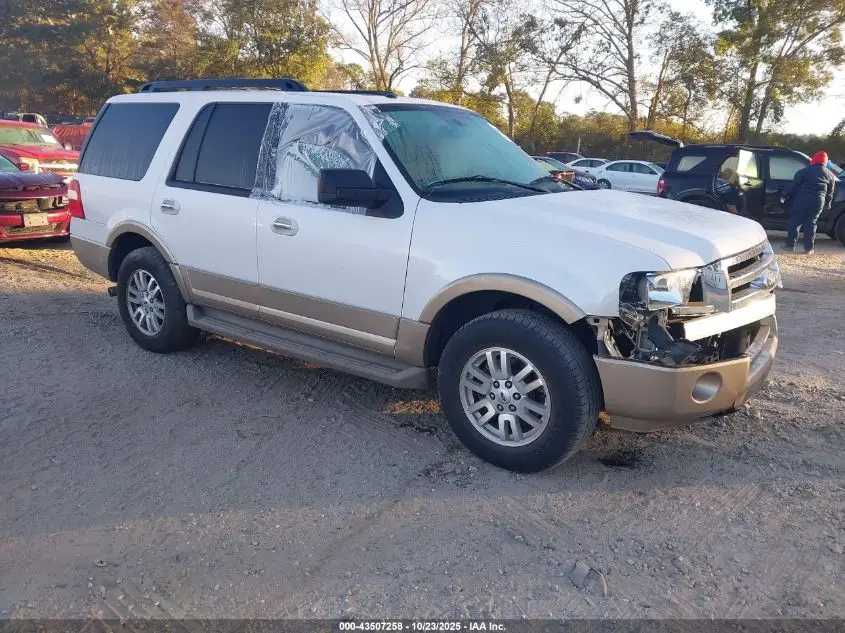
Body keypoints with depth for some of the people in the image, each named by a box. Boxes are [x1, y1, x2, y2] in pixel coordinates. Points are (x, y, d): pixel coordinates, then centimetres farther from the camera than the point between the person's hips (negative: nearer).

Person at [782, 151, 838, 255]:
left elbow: (795, 186, 0)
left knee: (794, 221, 4)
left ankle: (790, 245, 3)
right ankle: (808, 248, 5)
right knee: (811, 223, 6)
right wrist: (827, 205, 26)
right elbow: (830, 192, 17)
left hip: (802, 199, -3)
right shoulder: (830, 175, 13)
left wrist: (789, 197, 9)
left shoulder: (804, 171, 3)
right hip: (818, 201, 3)